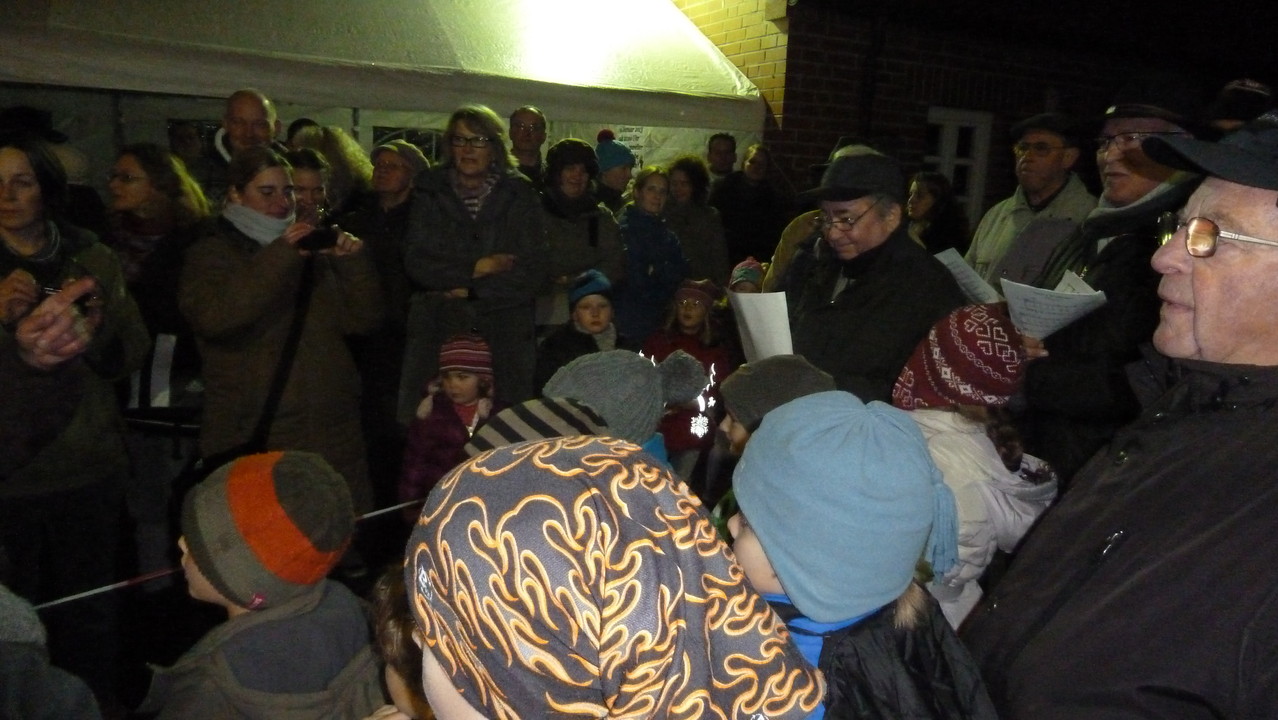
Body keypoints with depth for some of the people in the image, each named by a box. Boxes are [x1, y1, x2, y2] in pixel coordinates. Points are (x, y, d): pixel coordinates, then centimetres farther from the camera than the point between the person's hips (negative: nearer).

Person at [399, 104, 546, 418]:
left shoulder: (519, 195, 6)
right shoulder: (429, 192, 10)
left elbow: (532, 273, -2)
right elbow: (415, 262, 1)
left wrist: (471, 291, -7)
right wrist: (473, 269, -8)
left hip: (505, 335, -1)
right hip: (438, 331, 1)